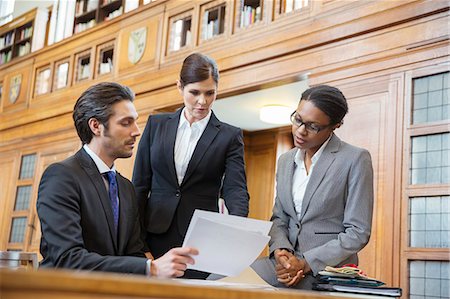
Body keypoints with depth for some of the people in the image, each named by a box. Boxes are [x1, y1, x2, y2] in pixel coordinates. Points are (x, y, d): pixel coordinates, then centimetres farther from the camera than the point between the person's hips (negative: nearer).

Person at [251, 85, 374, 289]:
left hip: (327, 267, -6)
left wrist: (305, 263, -15)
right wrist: (280, 250, -7)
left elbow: (357, 233, -8)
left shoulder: (356, 159, -5)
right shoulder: (285, 161, 14)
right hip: (287, 260, 6)